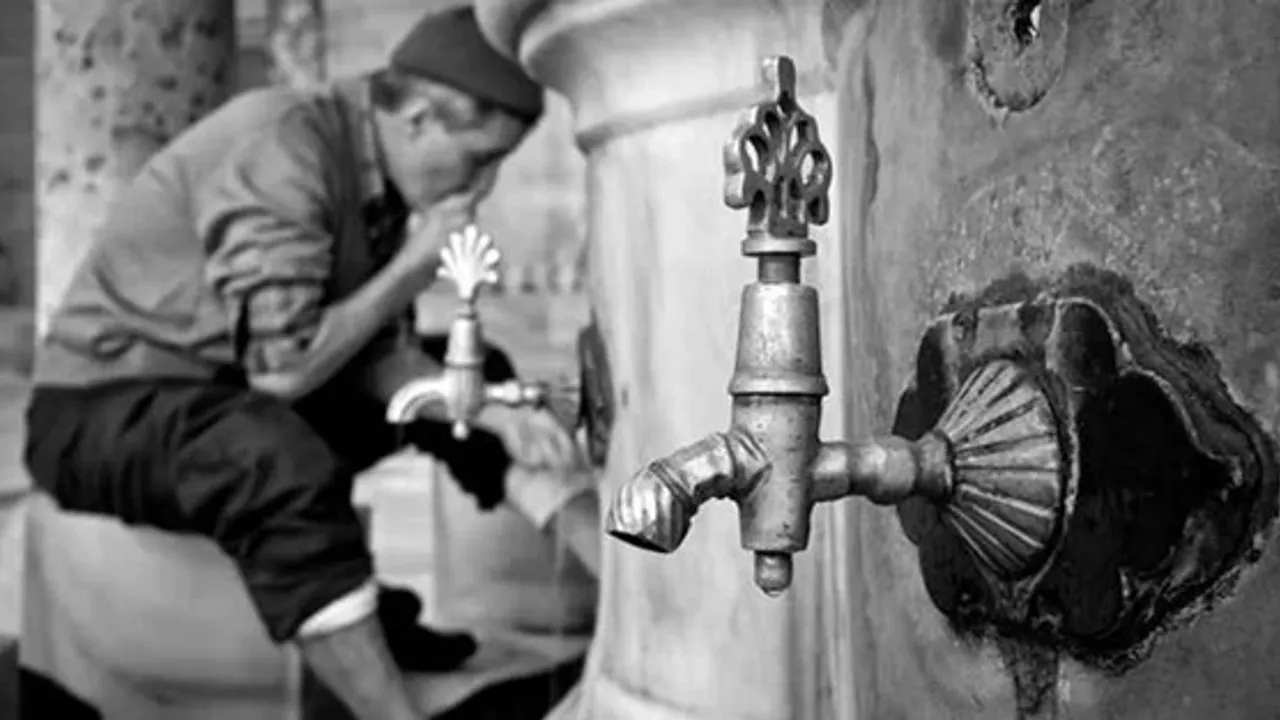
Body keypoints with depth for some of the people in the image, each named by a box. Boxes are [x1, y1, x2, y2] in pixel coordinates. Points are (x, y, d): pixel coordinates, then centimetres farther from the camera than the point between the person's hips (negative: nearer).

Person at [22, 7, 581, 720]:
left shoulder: (380, 169, 1)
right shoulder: (279, 150, -26)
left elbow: (373, 356, 3)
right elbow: (282, 369, -29)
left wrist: (494, 414, -12)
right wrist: (414, 265, -20)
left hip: (245, 393, 9)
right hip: (105, 407, -9)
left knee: (482, 373, 10)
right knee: (287, 468, -41)